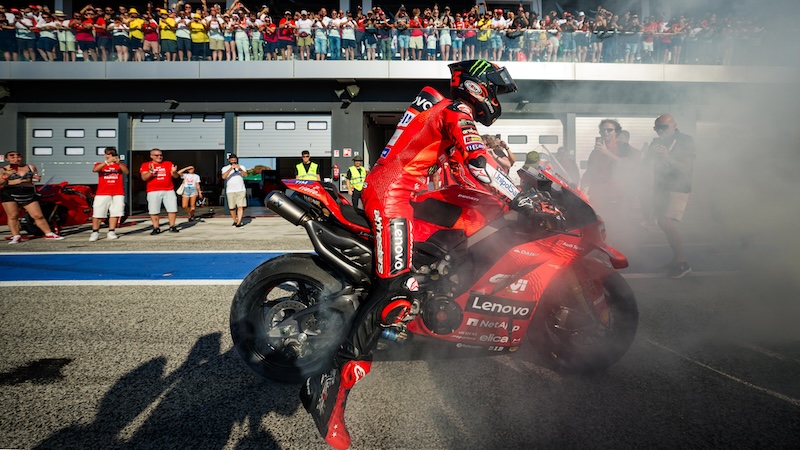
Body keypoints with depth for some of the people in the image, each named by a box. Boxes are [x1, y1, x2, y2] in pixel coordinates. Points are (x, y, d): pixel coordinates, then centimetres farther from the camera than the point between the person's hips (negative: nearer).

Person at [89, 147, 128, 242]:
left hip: (118, 194, 1)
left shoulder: (121, 165, 13)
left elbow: (126, 172, -9)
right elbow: (94, 170, -12)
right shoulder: (100, 165, 12)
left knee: (115, 213, -2)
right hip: (102, 194, 0)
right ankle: (95, 232, 3)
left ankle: (111, 232, 3)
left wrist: (119, 163, -27)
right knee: (97, 213, -3)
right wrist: (107, 162, -26)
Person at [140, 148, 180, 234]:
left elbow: (175, 176, 8)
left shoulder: (168, 164, 12)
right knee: (153, 211, -3)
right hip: (153, 192, -2)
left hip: (169, 191, 2)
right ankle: (156, 228, 4)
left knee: (172, 209, 0)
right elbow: (144, 178, -5)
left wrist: (174, 171, -15)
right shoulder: (145, 165, 6)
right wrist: (151, 171, -22)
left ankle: (172, 227, 9)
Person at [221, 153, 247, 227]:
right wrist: (230, 169, -26)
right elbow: (223, 177, -14)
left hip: (241, 190, 0)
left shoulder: (242, 167, 7)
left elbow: (245, 175, -12)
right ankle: (235, 221, 22)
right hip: (230, 191, 1)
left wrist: (240, 169, -31)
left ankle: (239, 223, -14)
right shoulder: (225, 168, 5)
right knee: (232, 208, 5)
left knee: (240, 207, -10)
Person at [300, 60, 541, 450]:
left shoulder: (443, 109, 25)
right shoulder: (457, 113, -4)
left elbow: (459, 169, 27)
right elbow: (475, 164, -20)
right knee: (395, 289, -21)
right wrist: (516, 198, -17)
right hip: (392, 194, -11)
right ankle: (334, 382, -25)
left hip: (383, 187, 11)